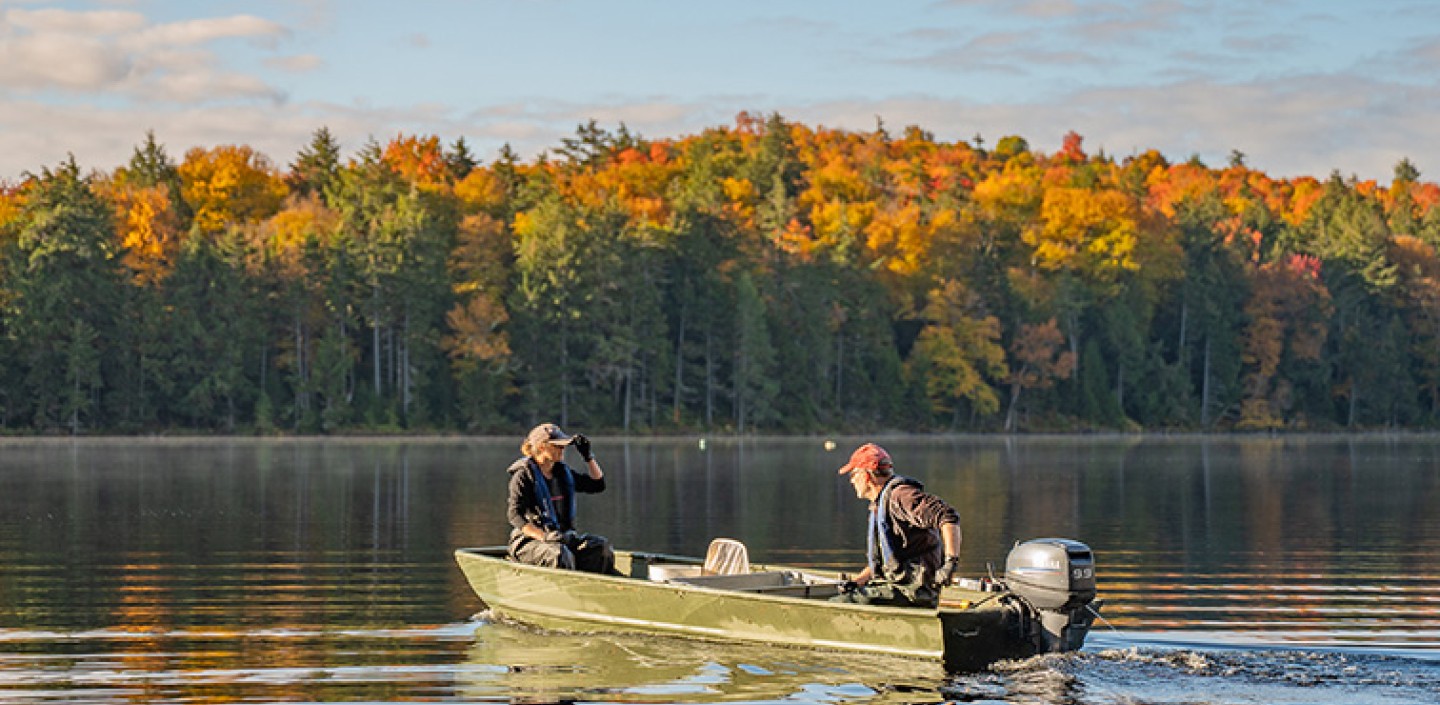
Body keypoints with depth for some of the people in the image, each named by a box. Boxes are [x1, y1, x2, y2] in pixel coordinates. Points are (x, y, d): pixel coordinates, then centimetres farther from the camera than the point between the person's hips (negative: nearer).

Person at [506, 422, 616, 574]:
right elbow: (515, 515, -16)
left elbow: (597, 485, 23)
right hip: (529, 541, -7)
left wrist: (588, 456, 10)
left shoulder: (563, 472, 14)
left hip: (562, 536, 7)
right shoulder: (524, 475, -7)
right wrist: (543, 536, -29)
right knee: (560, 555, -37)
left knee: (601, 547, -17)